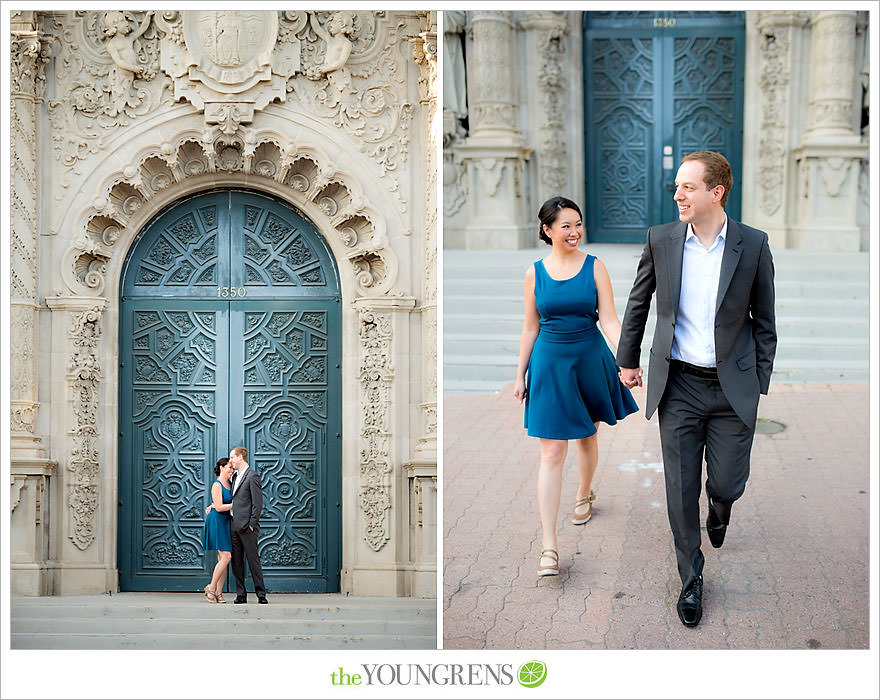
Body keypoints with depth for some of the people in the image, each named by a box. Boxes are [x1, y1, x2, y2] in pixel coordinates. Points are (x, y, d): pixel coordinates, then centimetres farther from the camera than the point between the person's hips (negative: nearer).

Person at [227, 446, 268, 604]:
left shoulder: (252, 476, -8)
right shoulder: (235, 477, 18)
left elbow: (257, 504, -12)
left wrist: (251, 524, -15)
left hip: (247, 526, -8)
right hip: (235, 526, 8)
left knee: (253, 560, -6)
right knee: (236, 562, 7)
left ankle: (261, 594, -2)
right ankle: (241, 594, 10)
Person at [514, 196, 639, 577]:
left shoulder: (594, 267, -3)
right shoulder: (535, 273, -1)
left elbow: (609, 320, -8)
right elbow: (530, 329, 6)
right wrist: (520, 375, 8)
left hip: (590, 360, 1)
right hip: (549, 363, -1)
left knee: (587, 437, 20)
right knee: (552, 452, -7)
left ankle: (584, 494, 51)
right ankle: (548, 546, -8)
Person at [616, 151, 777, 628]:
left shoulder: (752, 245, -5)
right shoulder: (661, 239, -2)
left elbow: (764, 320, 3)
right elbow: (638, 301, 13)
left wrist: (760, 384, 3)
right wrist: (628, 359, 17)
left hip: (733, 387, -1)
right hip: (678, 384, 1)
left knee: (727, 484, 3)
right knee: (681, 490, 3)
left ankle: (719, 506, 42)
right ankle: (691, 579, 21)